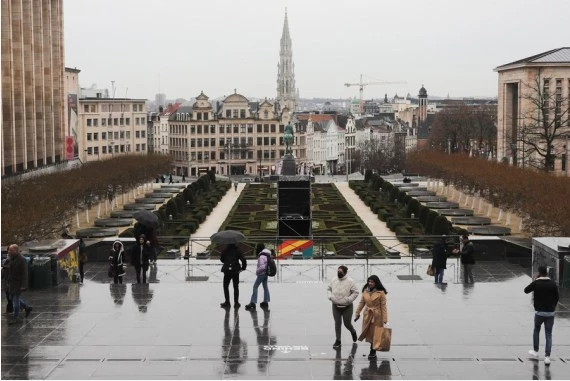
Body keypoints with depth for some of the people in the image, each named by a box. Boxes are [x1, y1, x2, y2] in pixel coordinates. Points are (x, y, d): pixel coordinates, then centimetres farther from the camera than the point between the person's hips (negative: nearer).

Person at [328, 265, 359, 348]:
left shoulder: (350, 281, -11)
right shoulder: (334, 281, 3)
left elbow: (356, 292, -9)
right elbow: (328, 289, 18)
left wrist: (348, 299, -18)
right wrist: (330, 296, 1)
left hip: (347, 307, -4)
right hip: (335, 306, 4)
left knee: (347, 323, 3)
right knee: (337, 323, 5)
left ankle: (353, 332, 37)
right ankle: (338, 340, 15)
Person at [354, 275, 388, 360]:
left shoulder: (381, 293, -11)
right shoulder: (365, 291, 3)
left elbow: (383, 306, -10)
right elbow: (361, 303, 12)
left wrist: (385, 319, -12)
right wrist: (357, 314, 12)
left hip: (377, 316, -4)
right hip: (367, 315, 5)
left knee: (375, 334, 1)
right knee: (369, 333, 10)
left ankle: (373, 352, 12)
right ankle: (372, 351, 25)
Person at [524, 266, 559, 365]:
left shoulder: (536, 283, -10)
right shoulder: (553, 284, -2)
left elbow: (526, 290, 3)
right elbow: (557, 297, 4)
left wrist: (533, 280, 11)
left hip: (539, 312, -1)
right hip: (550, 312, 1)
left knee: (536, 330, 23)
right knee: (548, 335, 5)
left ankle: (535, 351, 31)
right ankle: (547, 357, -3)